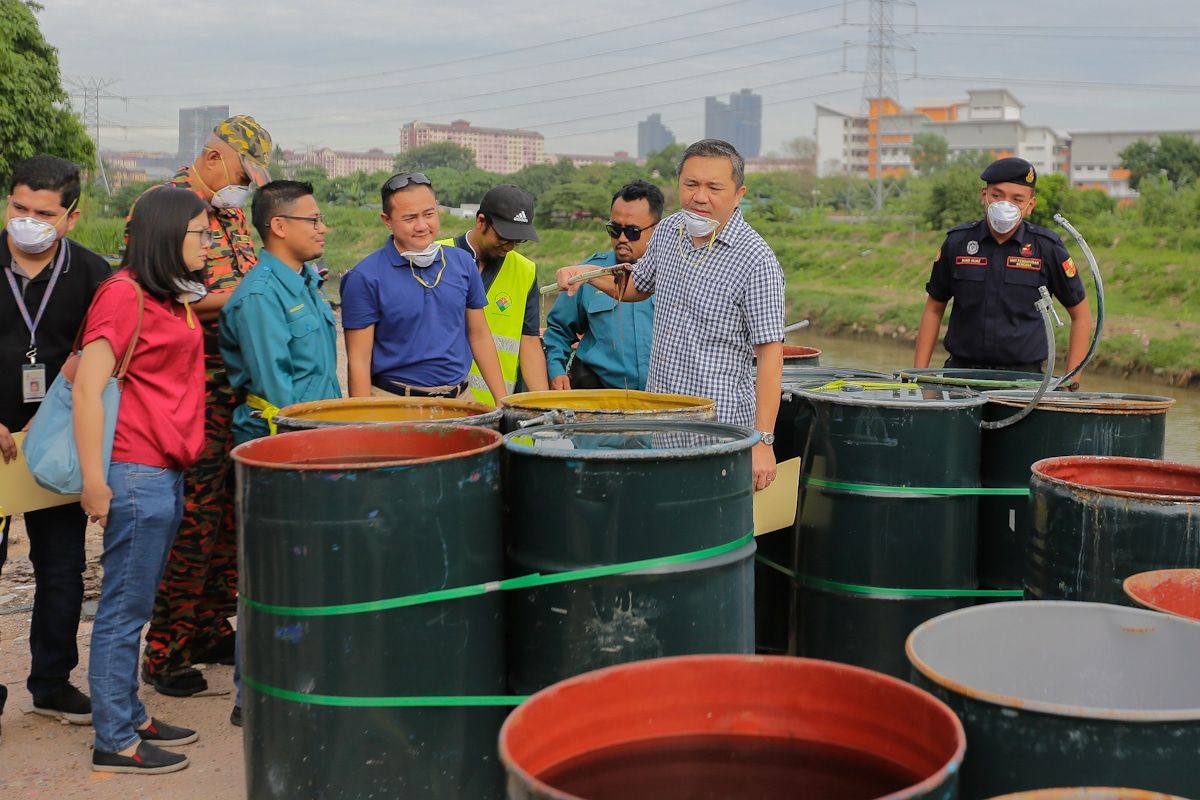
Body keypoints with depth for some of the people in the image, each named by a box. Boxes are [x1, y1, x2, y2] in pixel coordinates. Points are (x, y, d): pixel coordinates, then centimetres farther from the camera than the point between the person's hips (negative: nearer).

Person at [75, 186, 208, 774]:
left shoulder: (174, 298, 15)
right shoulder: (124, 293, -12)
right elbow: (87, 387, -17)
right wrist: (94, 480, -19)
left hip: (168, 472, 9)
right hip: (135, 475, -9)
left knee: (135, 605, 16)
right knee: (124, 608, -1)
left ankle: (131, 717, 27)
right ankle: (115, 743, 8)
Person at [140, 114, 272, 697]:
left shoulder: (233, 213, 16)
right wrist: (228, 297, -20)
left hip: (242, 390, 8)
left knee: (229, 516, 13)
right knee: (192, 521, -5)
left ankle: (212, 631, 26)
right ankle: (165, 653, 6)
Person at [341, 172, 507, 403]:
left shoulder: (462, 263, 6)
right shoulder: (365, 278, -8)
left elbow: (479, 336, 11)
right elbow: (359, 360, -8)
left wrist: (503, 402, 7)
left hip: (460, 400, 4)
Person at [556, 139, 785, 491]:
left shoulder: (756, 260, -15)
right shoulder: (667, 231, 5)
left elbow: (769, 353, -16)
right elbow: (636, 287, 25)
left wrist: (763, 440, -20)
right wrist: (587, 274, 6)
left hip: (720, 432, -6)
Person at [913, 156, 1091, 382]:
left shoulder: (1047, 247, -2)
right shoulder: (957, 242, 3)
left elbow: (1081, 315, 8)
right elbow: (934, 310, 12)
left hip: (1023, 376, -1)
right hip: (961, 372, 1)